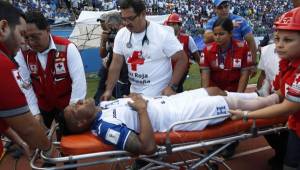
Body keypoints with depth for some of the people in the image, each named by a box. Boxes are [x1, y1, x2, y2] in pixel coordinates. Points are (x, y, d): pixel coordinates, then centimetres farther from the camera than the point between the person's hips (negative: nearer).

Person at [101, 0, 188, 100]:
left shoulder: (163, 34, -15)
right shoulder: (121, 35, -1)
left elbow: (182, 59, -12)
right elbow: (116, 64, 2)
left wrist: (172, 87, -19)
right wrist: (108, 90, -4)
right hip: (134, 93, 5)